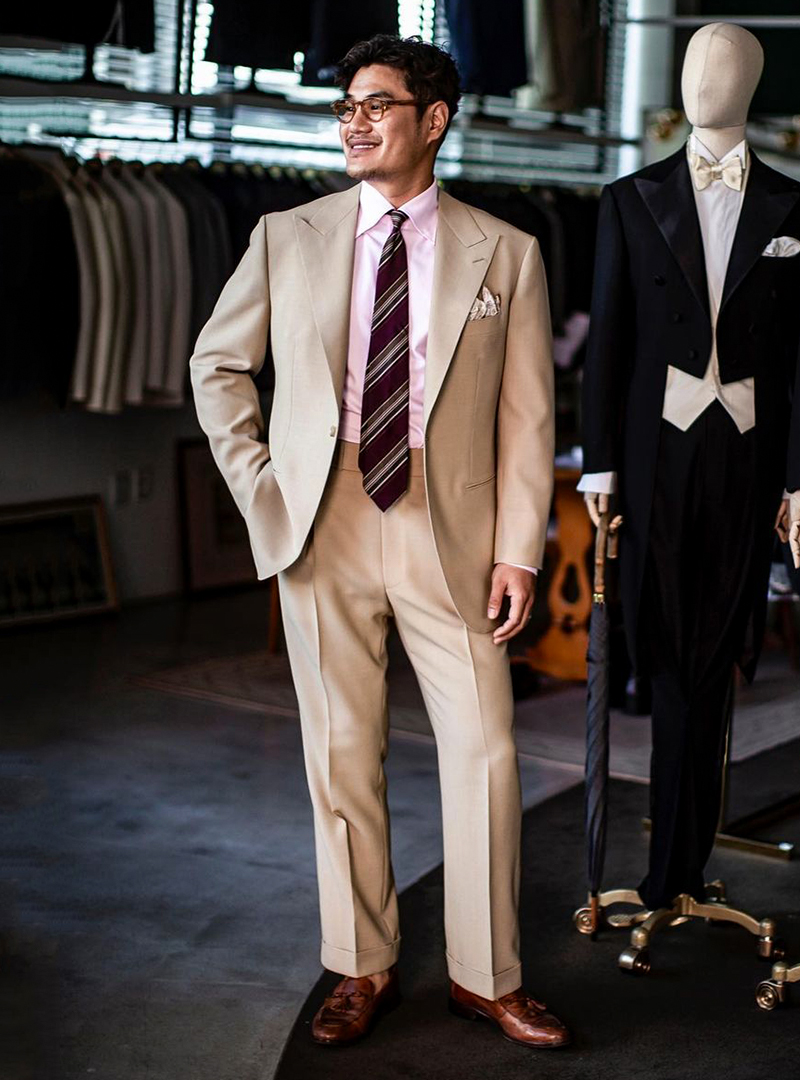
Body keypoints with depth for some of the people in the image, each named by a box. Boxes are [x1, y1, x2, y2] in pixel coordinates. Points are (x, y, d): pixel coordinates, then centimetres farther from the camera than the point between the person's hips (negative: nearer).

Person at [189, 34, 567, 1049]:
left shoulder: (505, 254, 2)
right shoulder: (287, 239, 6)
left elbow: (526, 414, 1)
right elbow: (217, 363, 16)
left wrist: (517, 550, -6)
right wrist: (255, 481, 4)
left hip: (450, 530, -1)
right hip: (324, 530, 1)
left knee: (484, 754, 0)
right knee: (342, 755, 7)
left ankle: (487, 976, 17)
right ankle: (362, 970, 23)